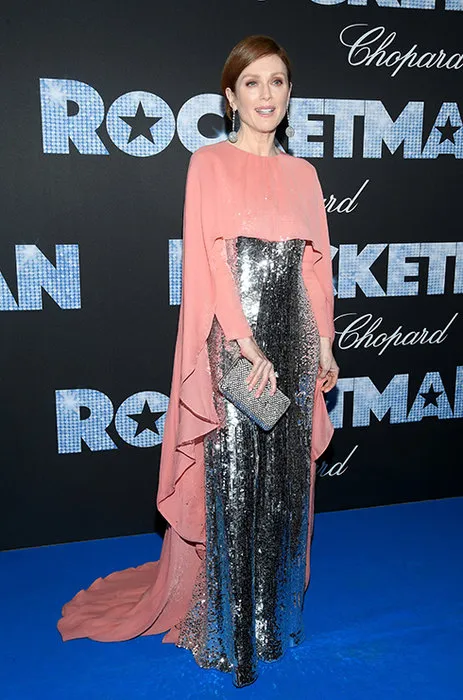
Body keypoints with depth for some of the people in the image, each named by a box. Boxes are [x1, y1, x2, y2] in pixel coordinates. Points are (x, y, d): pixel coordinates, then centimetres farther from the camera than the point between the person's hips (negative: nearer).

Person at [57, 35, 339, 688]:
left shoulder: (302, 173, 14)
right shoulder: (210, 163, -1)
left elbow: (316, 264, 14)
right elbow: (208, 260, -11)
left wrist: (323, 345, 9)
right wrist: (247, 344, -18)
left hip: (292, 338, 5)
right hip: (232, 339, -5)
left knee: (286, 476, 12)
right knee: (231, 478, 1)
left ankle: (276, 609, 32)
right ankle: (226, 626, 20)